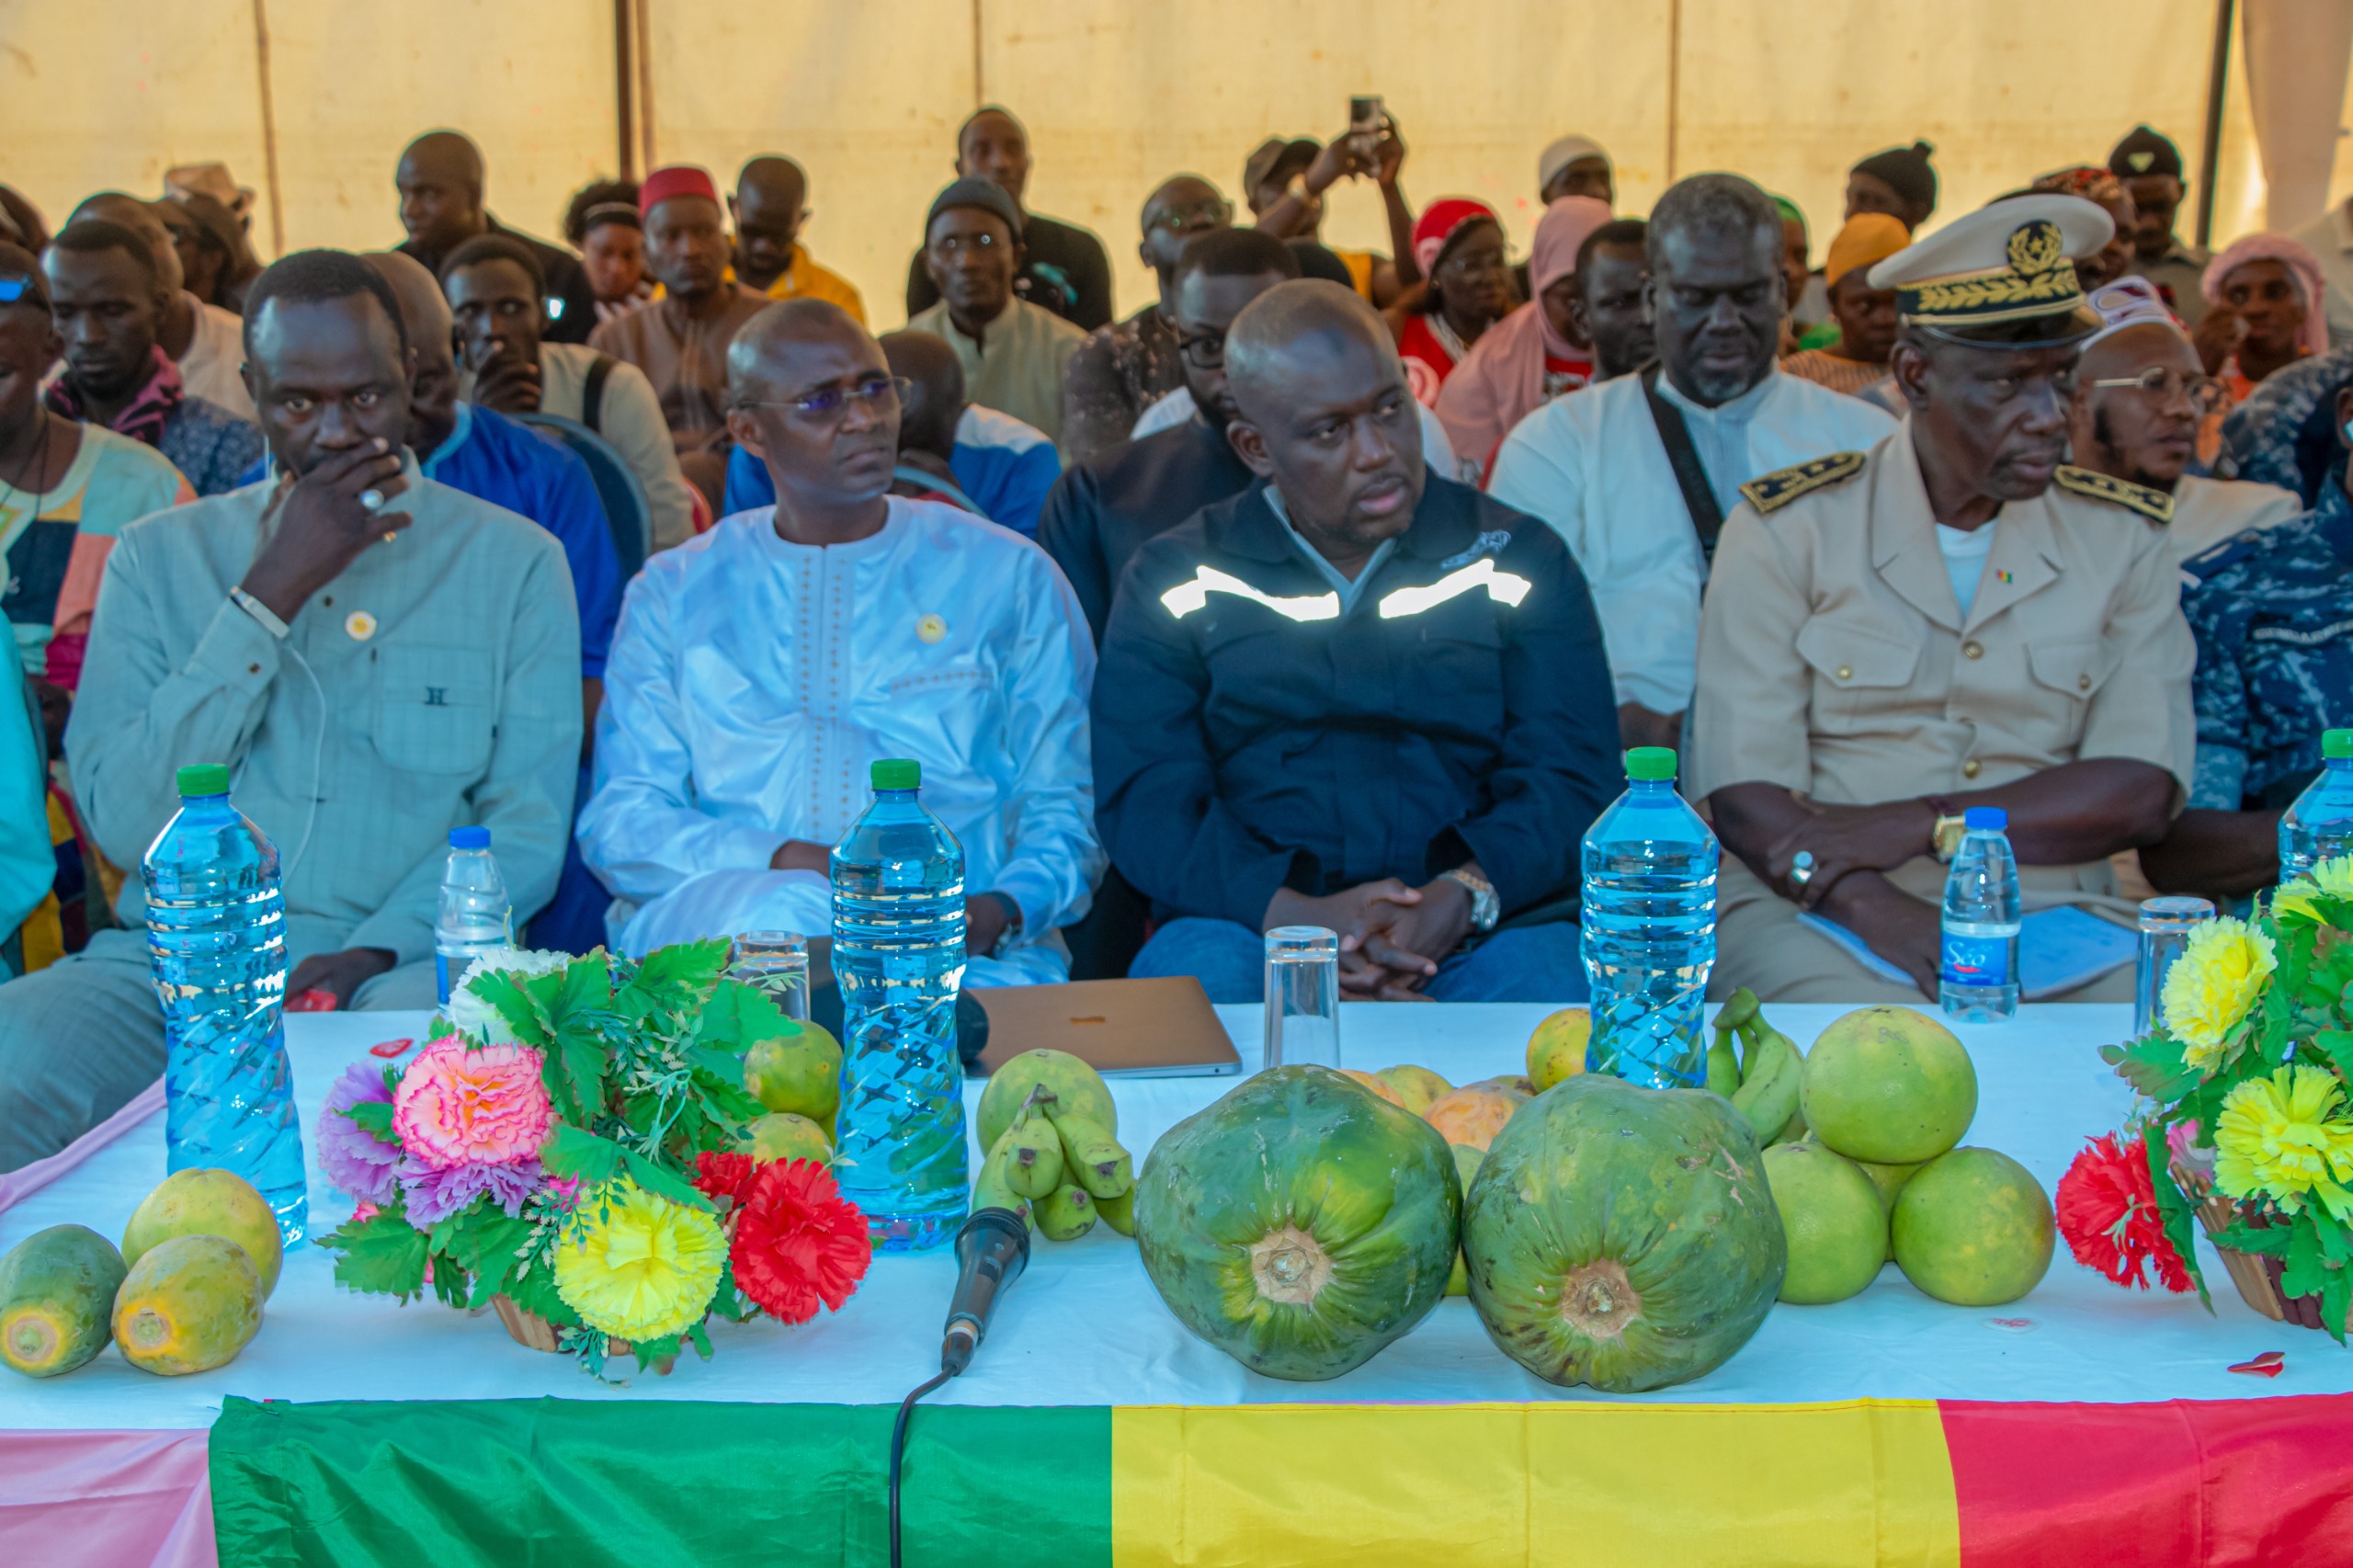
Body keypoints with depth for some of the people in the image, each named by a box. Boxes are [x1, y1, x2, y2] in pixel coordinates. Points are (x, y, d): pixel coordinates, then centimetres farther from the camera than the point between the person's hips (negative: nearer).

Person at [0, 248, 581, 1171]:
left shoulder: (514, 561, 9)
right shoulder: (159, 555, 12)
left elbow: (527, 828, 2)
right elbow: (123, 825, 0)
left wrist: (377, 949, -17)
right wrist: (271, 593, -6)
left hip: (400, 965, -1)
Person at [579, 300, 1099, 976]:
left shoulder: (1009, 577, 13)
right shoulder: (674, 592, 15)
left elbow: (1062, 806, 12)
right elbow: (617, 820, 7)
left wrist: (1003, 910, -12)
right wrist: (787, 863, -13)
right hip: (715, 918, 1)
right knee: (789, 911, -37)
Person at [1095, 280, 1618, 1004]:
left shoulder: (1519, 561, 11)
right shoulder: (1174, 582, 10)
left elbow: (1575, 782, 4)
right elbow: (1143, 805, 0)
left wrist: (1462, 899, -18)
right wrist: (1299, 914, -18)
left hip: (1487, 925, 0)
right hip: (1248, 924, 0)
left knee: (1543, 981, -32)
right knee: (1191, 974, -33)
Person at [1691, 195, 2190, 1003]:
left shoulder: (2121, 539, 11)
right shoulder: (1788, 529, 2)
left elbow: (2142, 792, 0)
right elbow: (1745, 796, -6)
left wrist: (1912, 827, -13)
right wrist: (1877, 909, -26)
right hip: (1817, 916, -3)